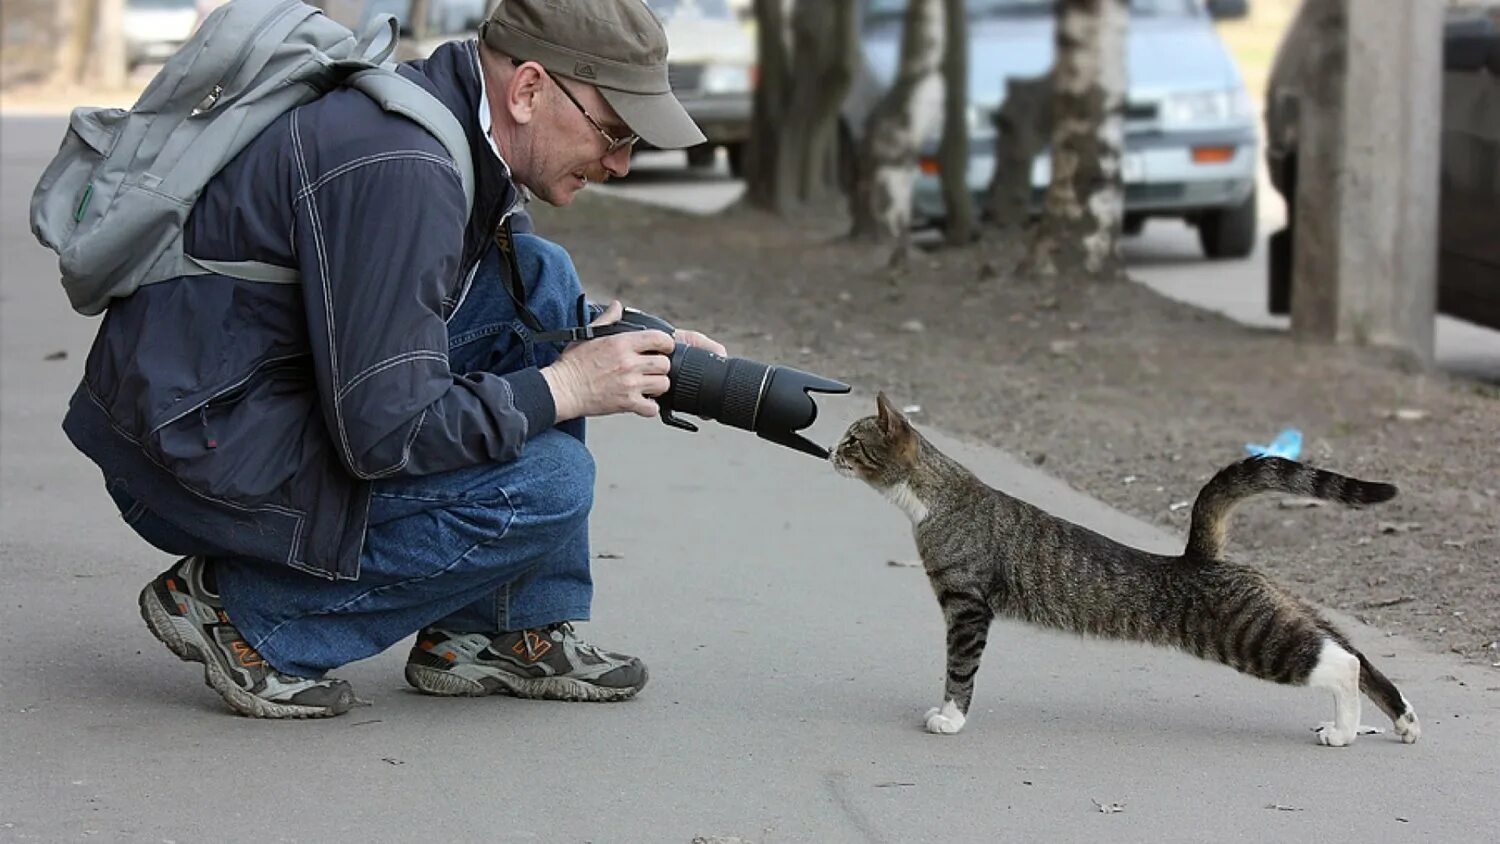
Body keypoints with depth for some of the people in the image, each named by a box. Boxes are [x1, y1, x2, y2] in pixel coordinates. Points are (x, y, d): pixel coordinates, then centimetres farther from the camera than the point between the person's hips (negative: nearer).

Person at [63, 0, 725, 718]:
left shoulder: (450, 120, 5)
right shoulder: (397, 171, -26)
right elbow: (386, 431, -28)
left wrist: (646, 347, 5)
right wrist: (565, 386, -17)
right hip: (195, 453, -10)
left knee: (539, 281, 5)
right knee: (547, 483, -19)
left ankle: (500, 631, 6)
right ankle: (241, 613, -4)